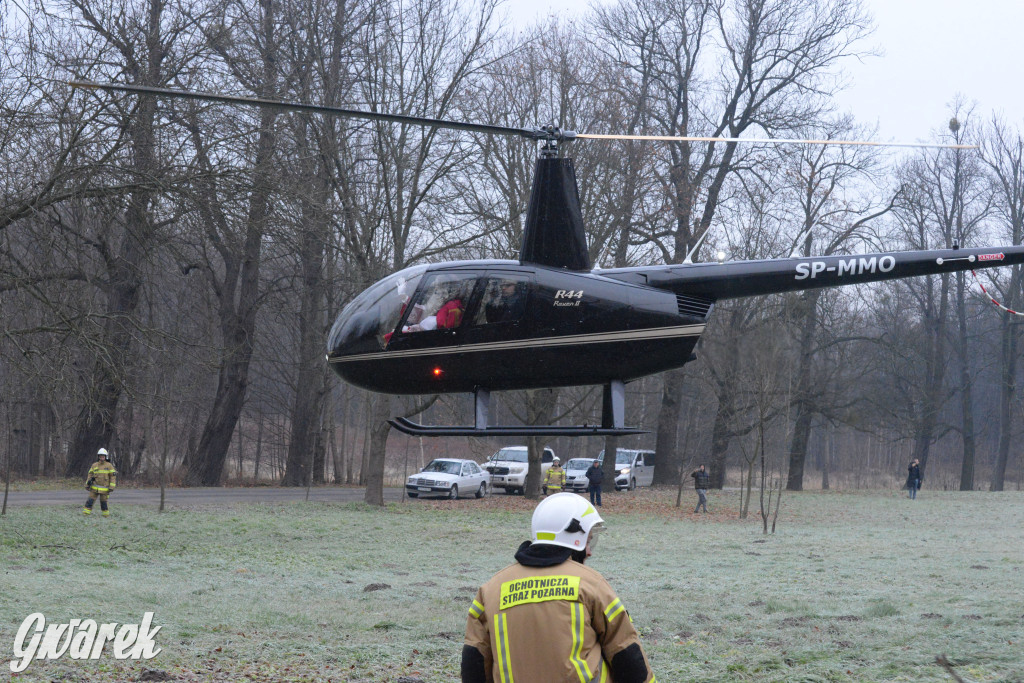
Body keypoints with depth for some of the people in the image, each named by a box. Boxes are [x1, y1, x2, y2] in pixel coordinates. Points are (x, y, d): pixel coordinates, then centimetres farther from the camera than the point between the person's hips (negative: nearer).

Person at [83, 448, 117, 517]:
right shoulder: (94, 465, 6)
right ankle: (86, 512, -5)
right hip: (95, 487, 3)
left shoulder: (109, 466, -2)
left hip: (104, 488, -3)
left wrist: (111, 487, -10)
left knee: (103, 502, 2)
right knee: (90, 500, -6)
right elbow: (90, 475, 13)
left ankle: (106, 514, 17)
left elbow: (113, 477, -3)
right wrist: (87, 485, 9)